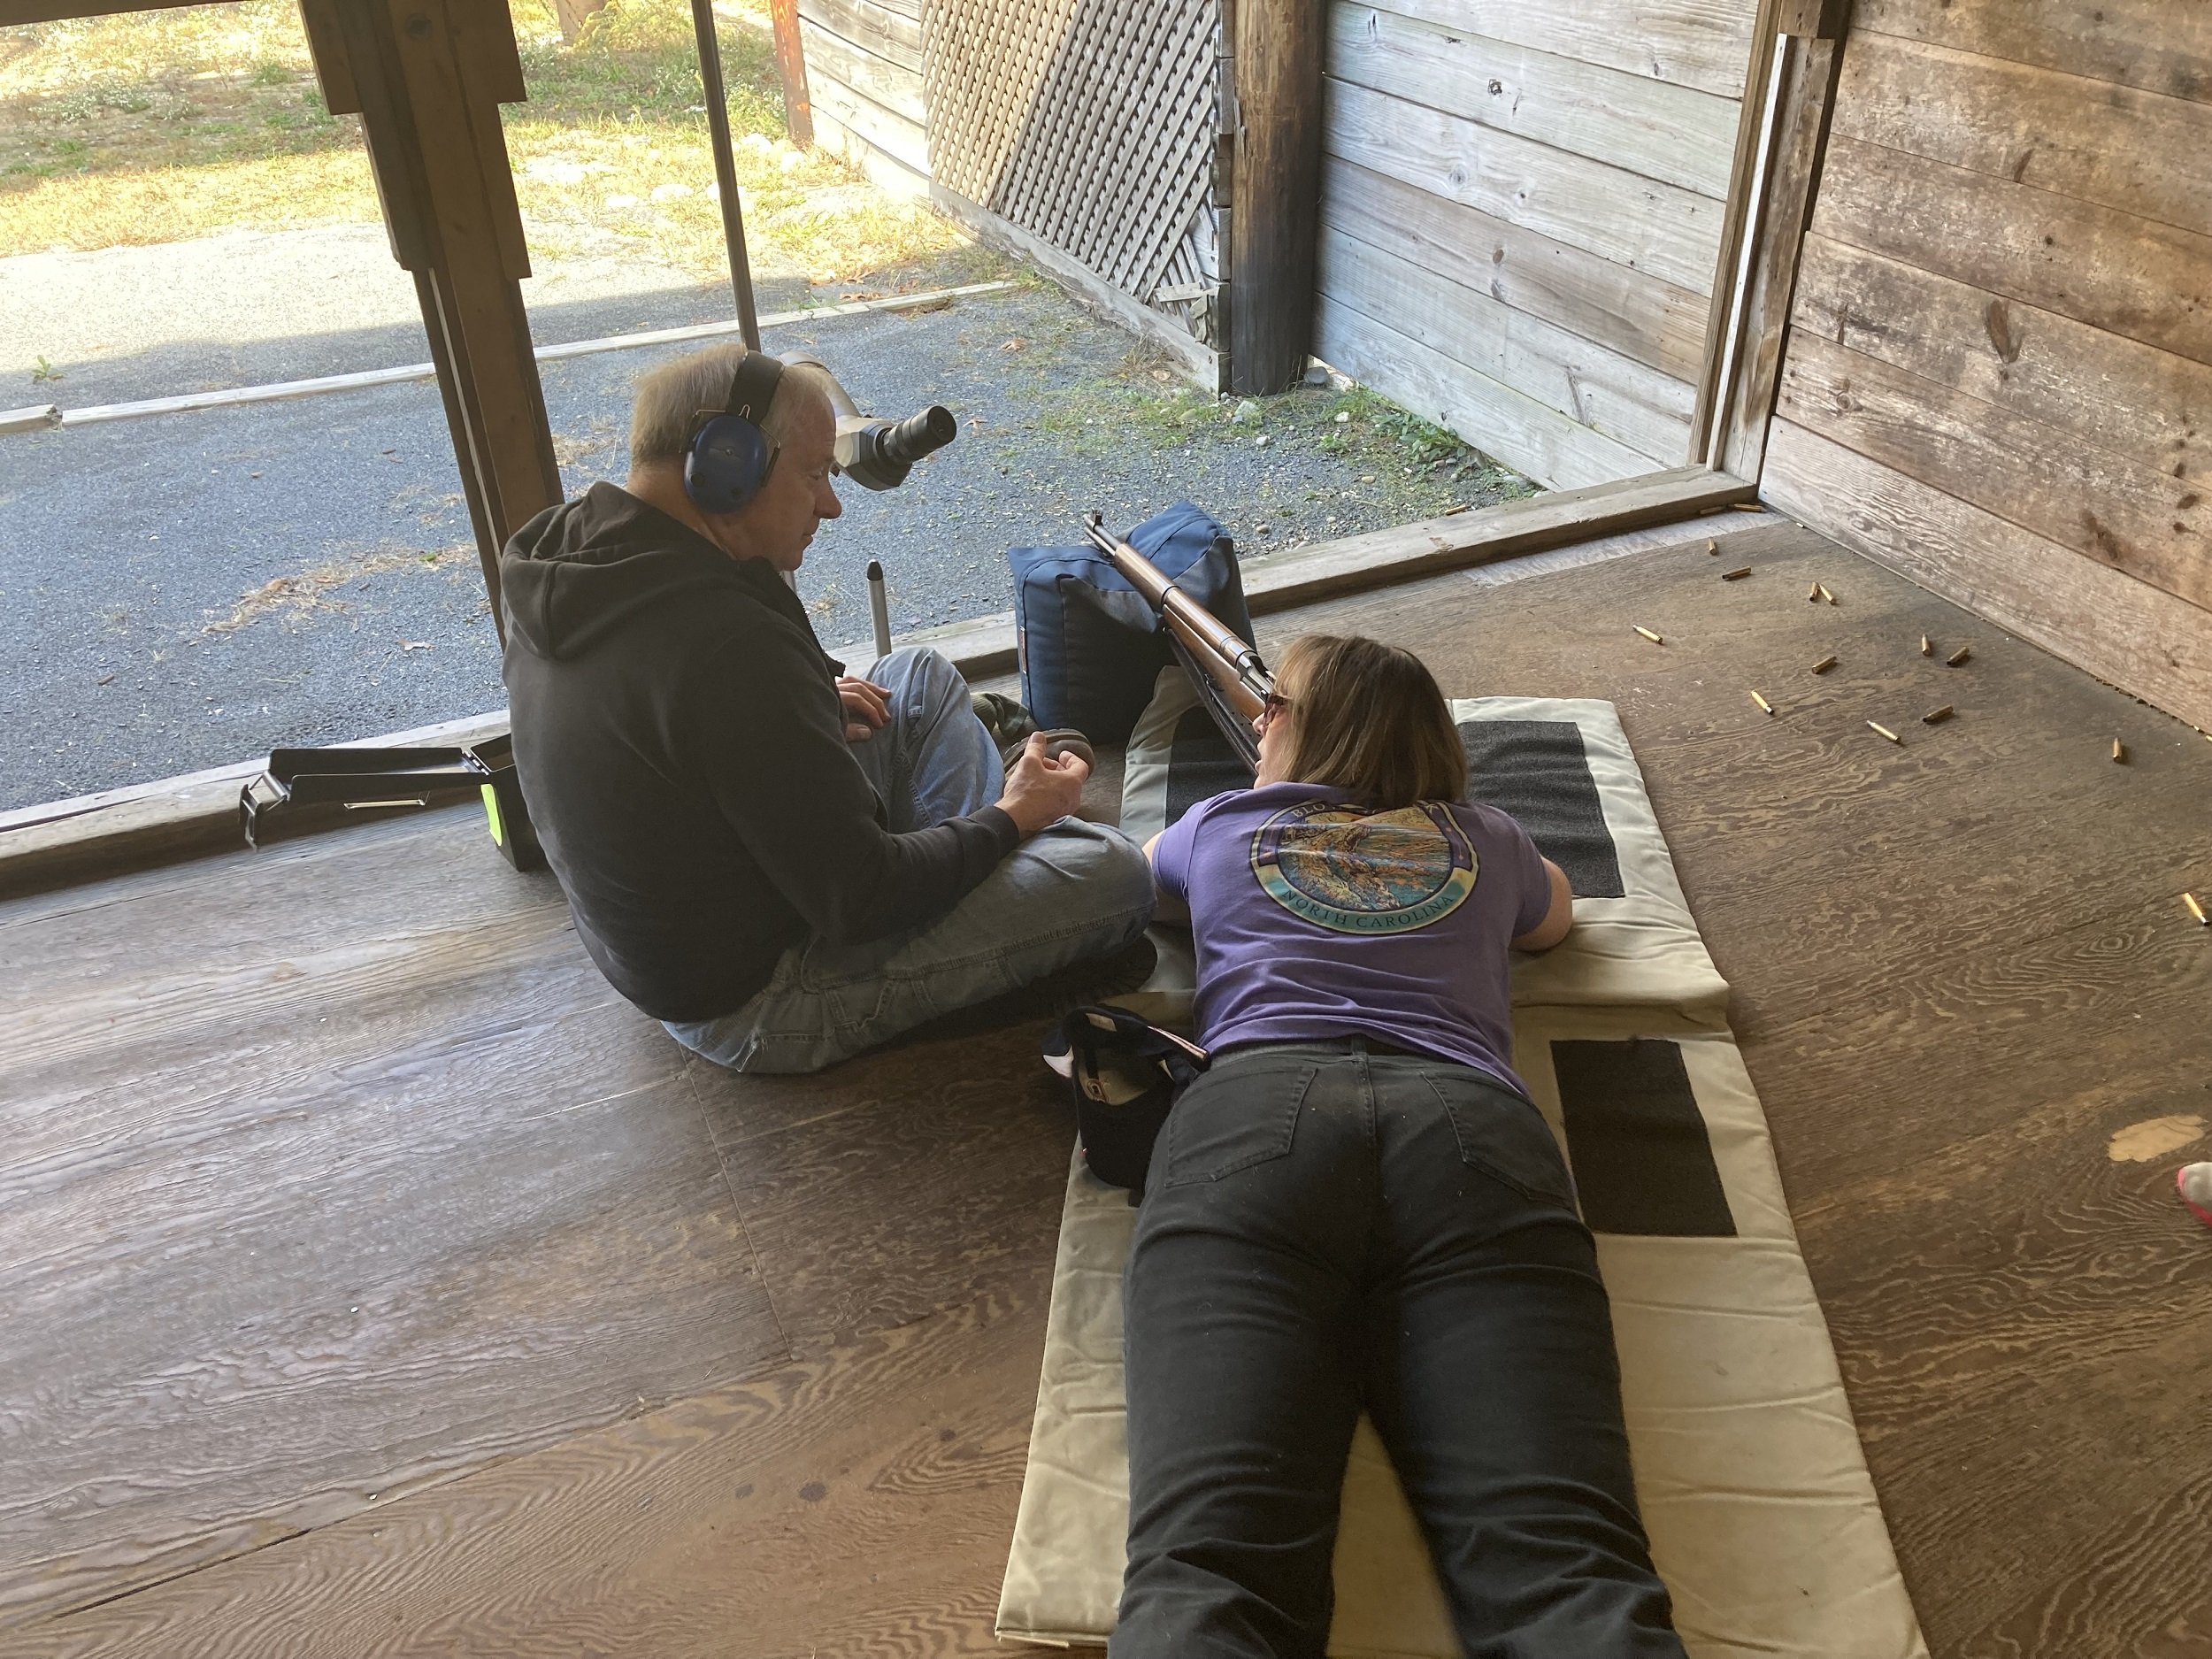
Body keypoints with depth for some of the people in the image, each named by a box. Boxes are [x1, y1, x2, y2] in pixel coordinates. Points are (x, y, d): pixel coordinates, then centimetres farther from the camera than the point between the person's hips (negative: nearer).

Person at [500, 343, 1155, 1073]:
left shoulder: (562, 564, -4)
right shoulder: (725, 640, -33)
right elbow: (859, 901, -26)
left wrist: (804, 711, 4)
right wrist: (1010, 819, -10)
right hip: (754, 1005, -9)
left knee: (921, 678, 14)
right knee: (1116, 872, -11)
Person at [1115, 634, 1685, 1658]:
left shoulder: (1215, 829, 29)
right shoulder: (1483, 841, 31)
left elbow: (1143, 878, 53)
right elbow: (1554, 918, 55)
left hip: (1251, 1116, -1)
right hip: (1472, 1125, 1)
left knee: (1204, 1569, -22)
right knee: (1568, 1568, -19)